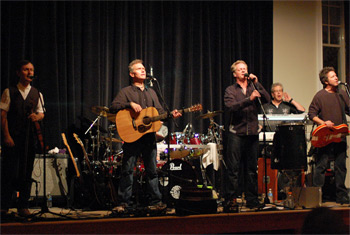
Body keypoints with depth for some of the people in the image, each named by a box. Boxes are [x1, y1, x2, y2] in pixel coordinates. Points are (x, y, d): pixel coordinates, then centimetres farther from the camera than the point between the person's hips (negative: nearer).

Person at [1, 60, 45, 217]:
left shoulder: (36, 94, 13)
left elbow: (41, 113, 16)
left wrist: (37, 117, -9)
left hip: (29, 137, 3)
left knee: (27, 171, 4)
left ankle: (23, 206, 11)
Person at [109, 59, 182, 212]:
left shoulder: (151, 92, 19)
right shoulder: (126, 92, 4)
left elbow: (160, 112, 16)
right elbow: (113, 107, -8)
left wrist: (171, 115, -3)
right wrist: (130, 104, -20)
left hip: (149, 136, 4)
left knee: (152, 170, 6)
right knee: (127, 170, -4)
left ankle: (155, 201, 10)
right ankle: (124, 203, 0)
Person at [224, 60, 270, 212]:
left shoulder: (253, 88, 14)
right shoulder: (230, 90, 5)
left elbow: (267, 99, -1)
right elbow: (231, 107, -13)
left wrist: (257, 83, -8)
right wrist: (249, 99, -23)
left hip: (252, 134, 3)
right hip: (236, 133, -3)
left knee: (251, 169, 7)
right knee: (233, 169, -5)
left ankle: (252, 199, 14)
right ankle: (230, 200, -2)